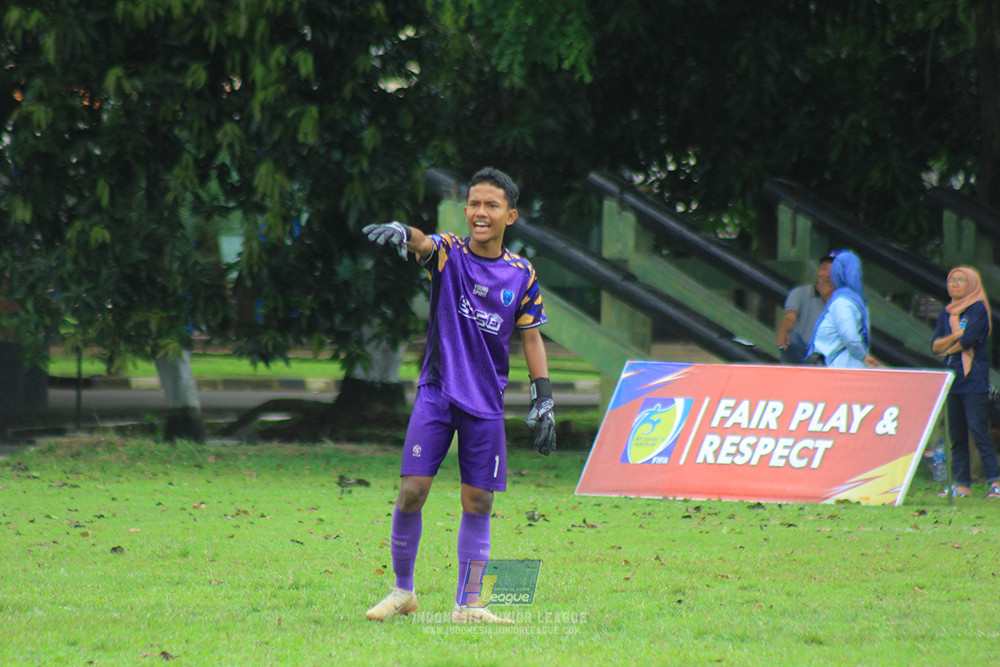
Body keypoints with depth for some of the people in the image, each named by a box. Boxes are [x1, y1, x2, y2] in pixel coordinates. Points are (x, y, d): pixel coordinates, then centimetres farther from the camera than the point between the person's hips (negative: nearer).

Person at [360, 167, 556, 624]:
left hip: (486, 402, 2)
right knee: (412, 491, -9)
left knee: (478, 502, 2)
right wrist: (402, 234, -52)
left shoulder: (522, 274, 4)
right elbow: (425, 244, -27)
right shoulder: (449, 252, -4)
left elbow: (531, 337, 12)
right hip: (437, 392, -2)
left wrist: (543, 400, 6)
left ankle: (467, 605, 12)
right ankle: (403, 590, 9)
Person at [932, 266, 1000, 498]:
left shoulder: (978, 309, -2)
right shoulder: (946, 314, 16)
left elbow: (969, 339, -13)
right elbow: (935, 346, 8)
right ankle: (962, 484, 6)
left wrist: (948, 348, 3)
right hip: (952, 380, 7)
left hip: (974, 381, -7)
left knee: (978, 430, -13)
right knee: (956, 435, 4)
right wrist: (955, 336, -9)